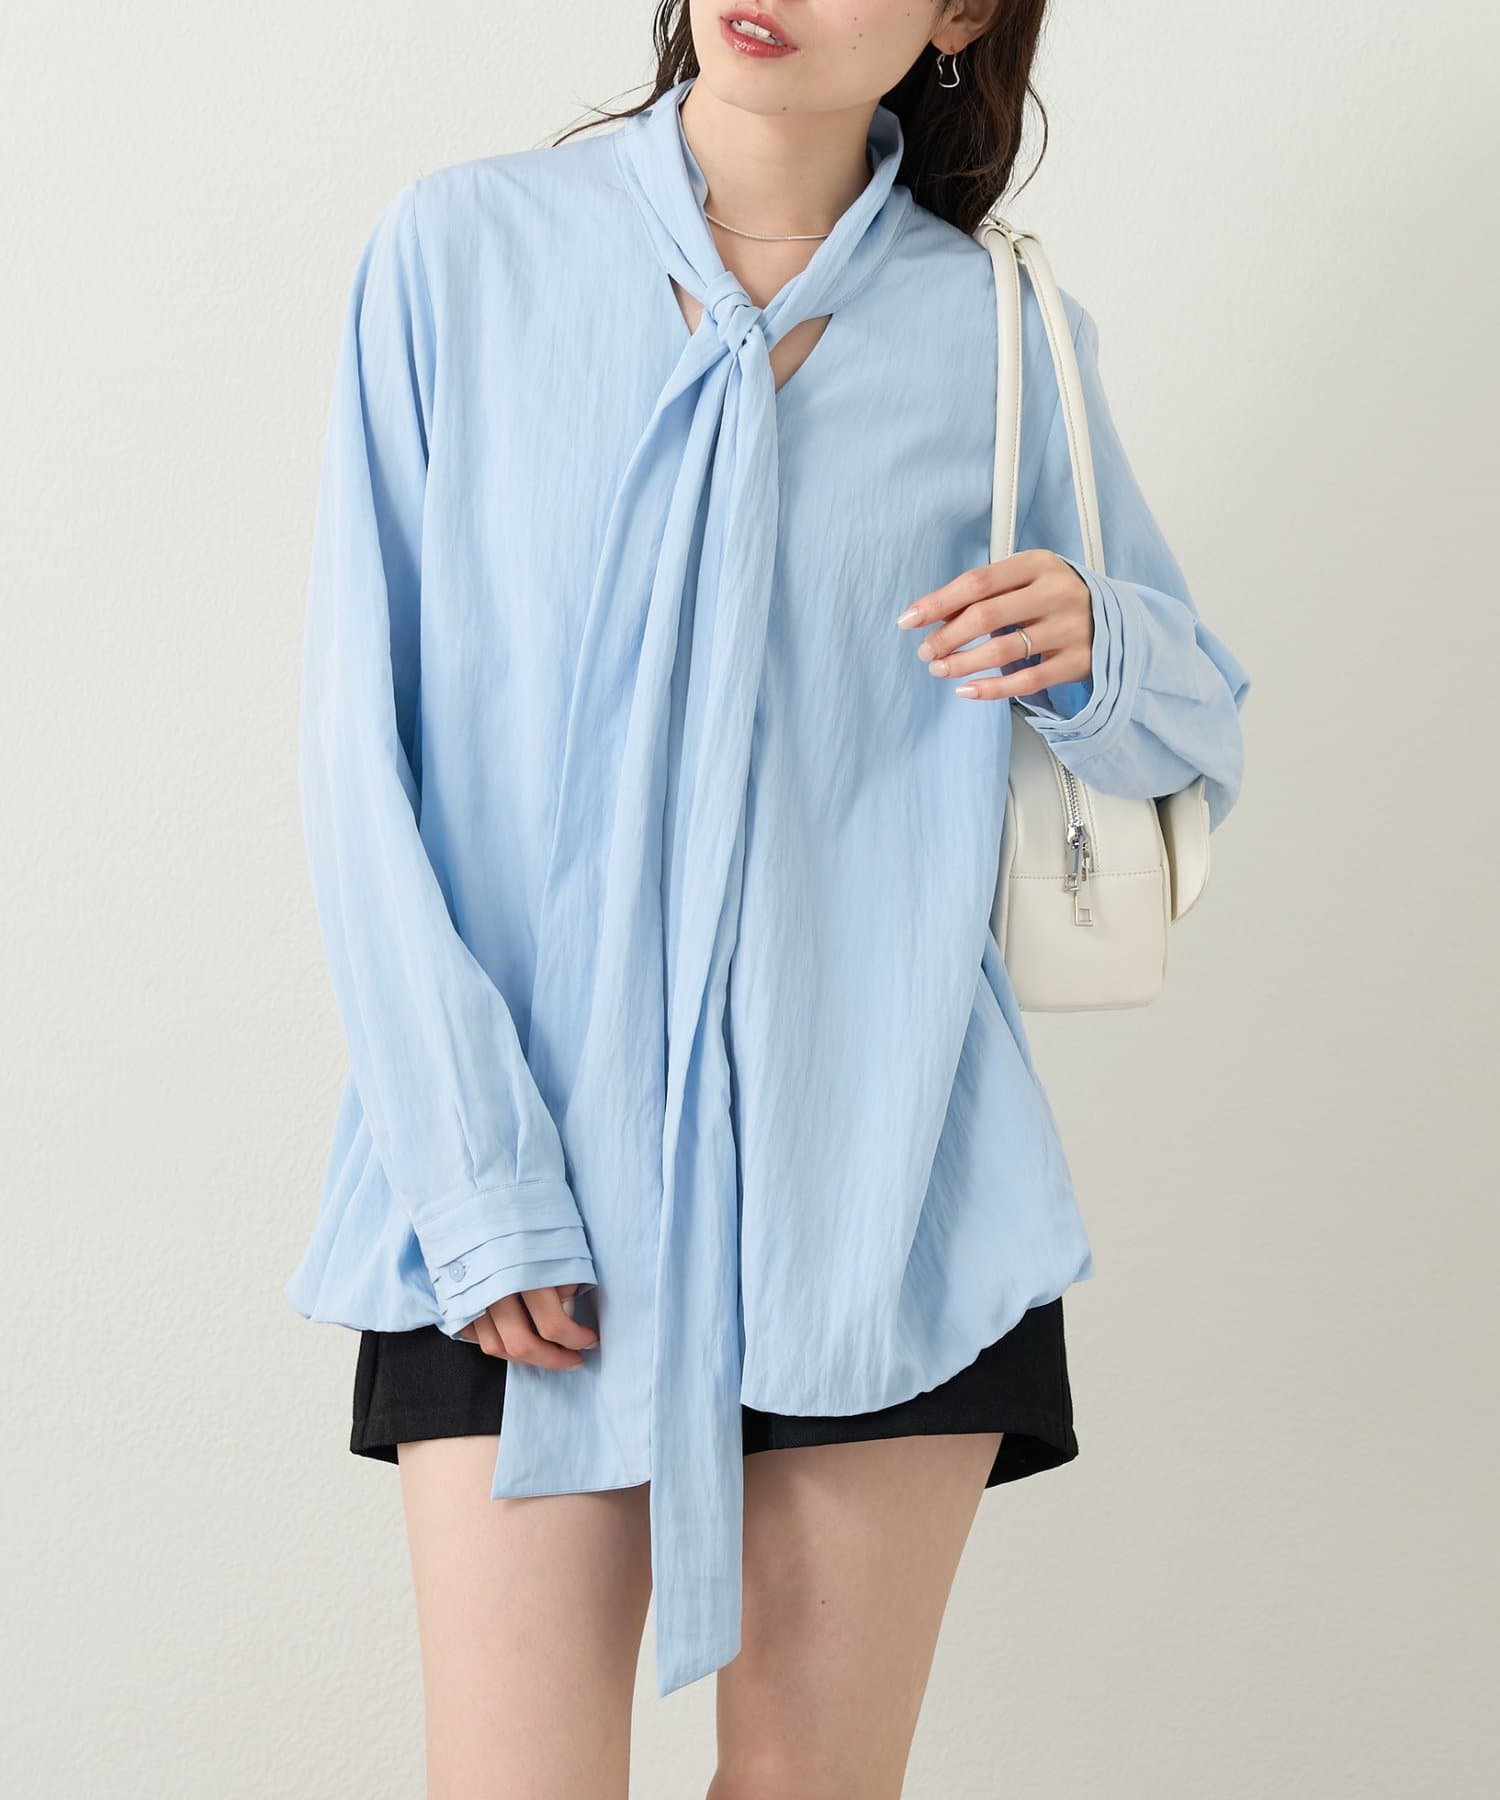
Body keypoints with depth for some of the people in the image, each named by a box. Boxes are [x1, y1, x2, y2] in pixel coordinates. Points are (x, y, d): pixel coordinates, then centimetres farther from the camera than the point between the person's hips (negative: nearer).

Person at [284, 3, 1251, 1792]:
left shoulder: (1001, 334, 5)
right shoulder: (462, 250, 0)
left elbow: (1199, 737, 15)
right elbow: (361, 748, -3)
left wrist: (1090, 652, -9)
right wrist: (475, 1185, -10)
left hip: (881, 1184, 2)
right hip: (524, 1202, -1)